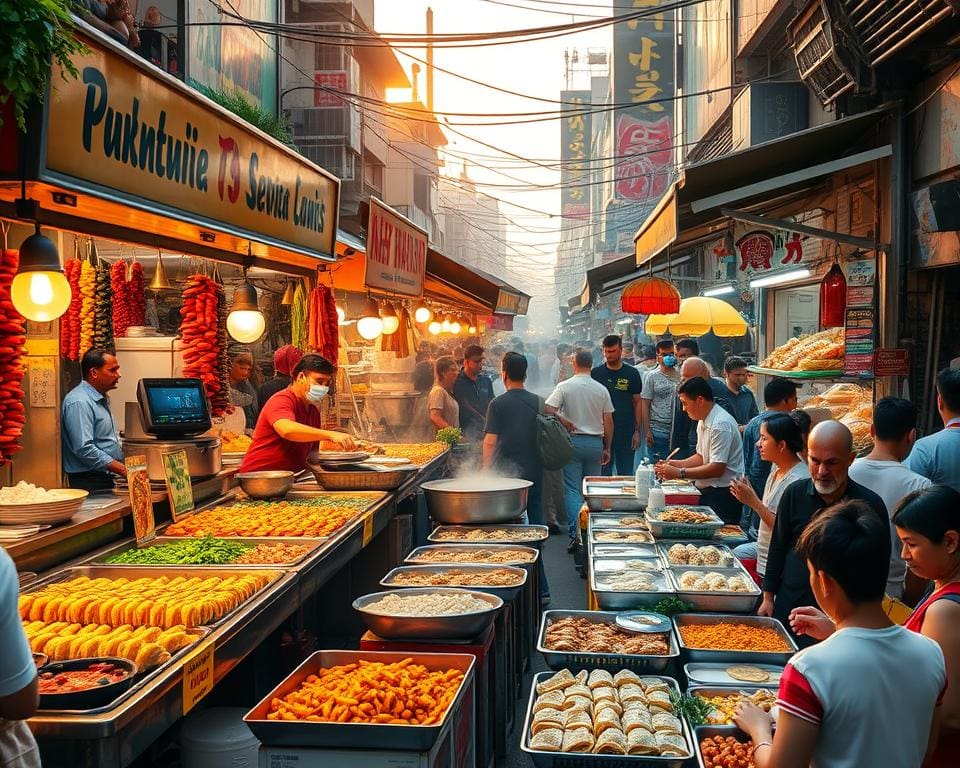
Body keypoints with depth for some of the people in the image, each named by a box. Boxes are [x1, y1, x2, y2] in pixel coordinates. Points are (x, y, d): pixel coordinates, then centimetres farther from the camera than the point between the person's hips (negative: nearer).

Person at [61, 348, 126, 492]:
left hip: (105, 480, 9)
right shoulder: (79, 402, -15)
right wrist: (123, 470, -22)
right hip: (89, 483, -9)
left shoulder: (101, 400, 17)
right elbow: (84, 449, -23)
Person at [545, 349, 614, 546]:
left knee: (572, 489, -3)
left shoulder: (564, 386, -5)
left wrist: (562, 419, -1)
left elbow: (548, 409, -17)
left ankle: (576, 532, -17)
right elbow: (609, 422, 5)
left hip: (573, 441, -3)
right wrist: (607, 448, 12)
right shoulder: (601, 389, 3)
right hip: (596, 442, 3)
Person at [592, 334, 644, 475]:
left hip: (626, 431, 0)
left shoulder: (632, 373, 3)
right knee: (603, 473, 6)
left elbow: (637, 402, 4)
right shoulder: (596, 373, 4)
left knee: (626, 474, 6)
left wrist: (637, 430, -2)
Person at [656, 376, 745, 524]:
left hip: (722, 494, -9)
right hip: (707, 490, 9)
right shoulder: (703, 421, 11)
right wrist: (673, 464, 3)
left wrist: (679, 473, -20)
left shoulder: (720, 424, -20)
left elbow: (717, 469, -24)